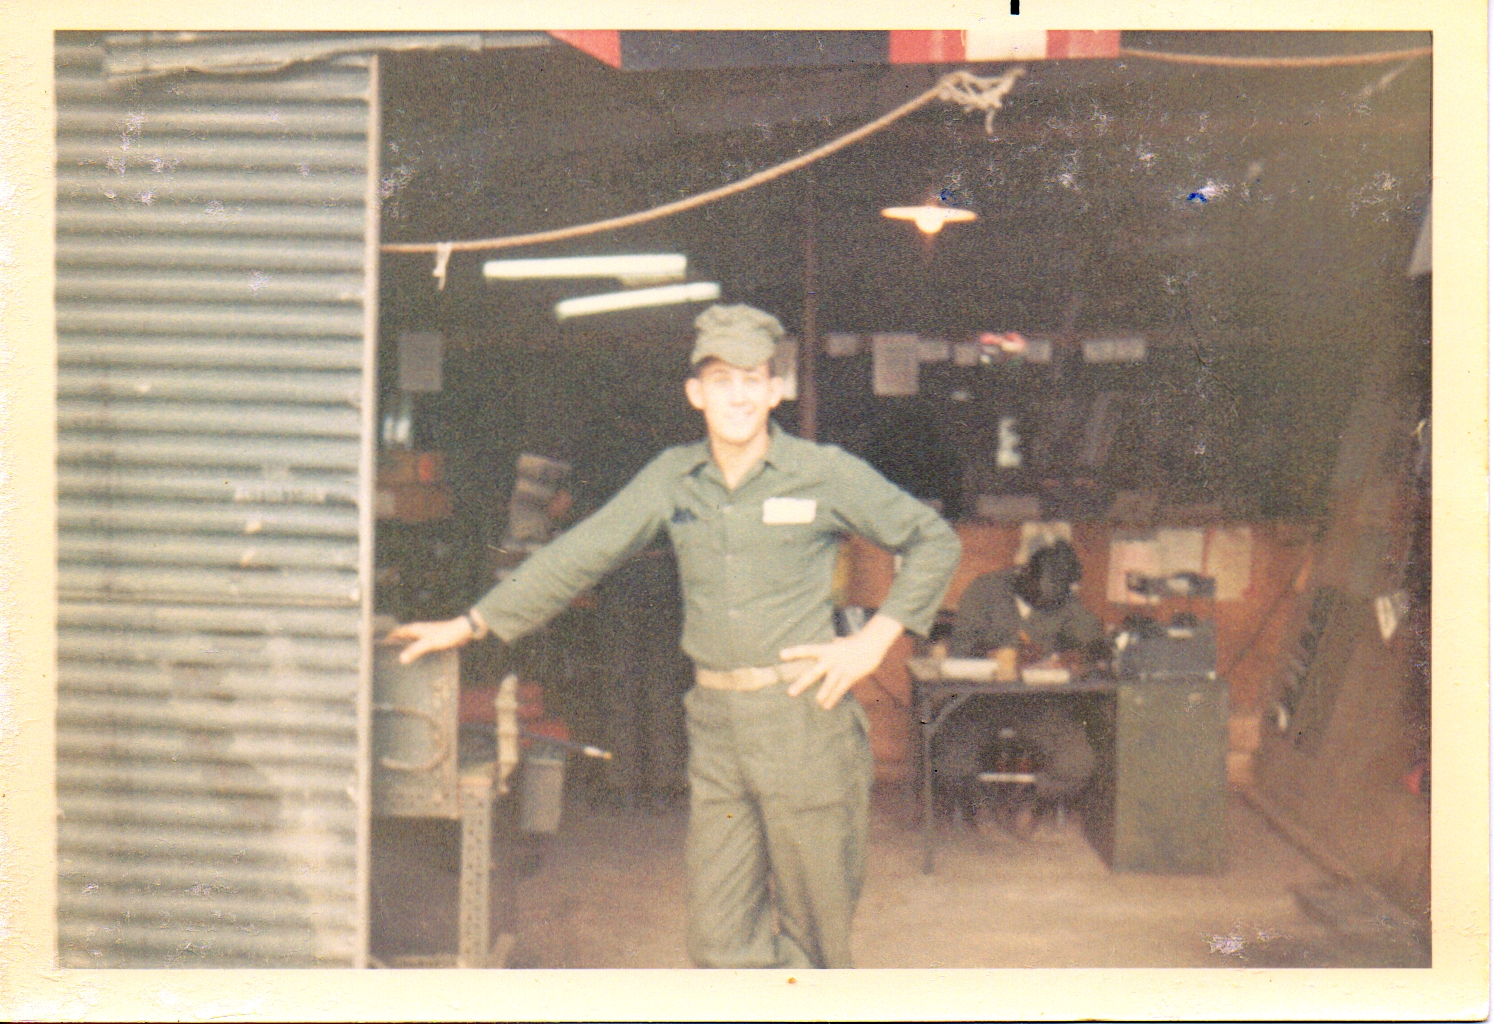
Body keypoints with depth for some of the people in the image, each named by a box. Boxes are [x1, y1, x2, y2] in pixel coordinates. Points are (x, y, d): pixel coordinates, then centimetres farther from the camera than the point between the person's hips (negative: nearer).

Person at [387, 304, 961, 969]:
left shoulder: (827, 474, -2)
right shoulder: (672, 478, 8)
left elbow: (934, 542, 6)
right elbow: (579, 554, 12)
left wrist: (874, 641, -2)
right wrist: (472, 624, 9)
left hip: (804, 718, -3)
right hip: (716, 721, 4)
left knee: (814, 924, 5)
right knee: (721, 939, 0)